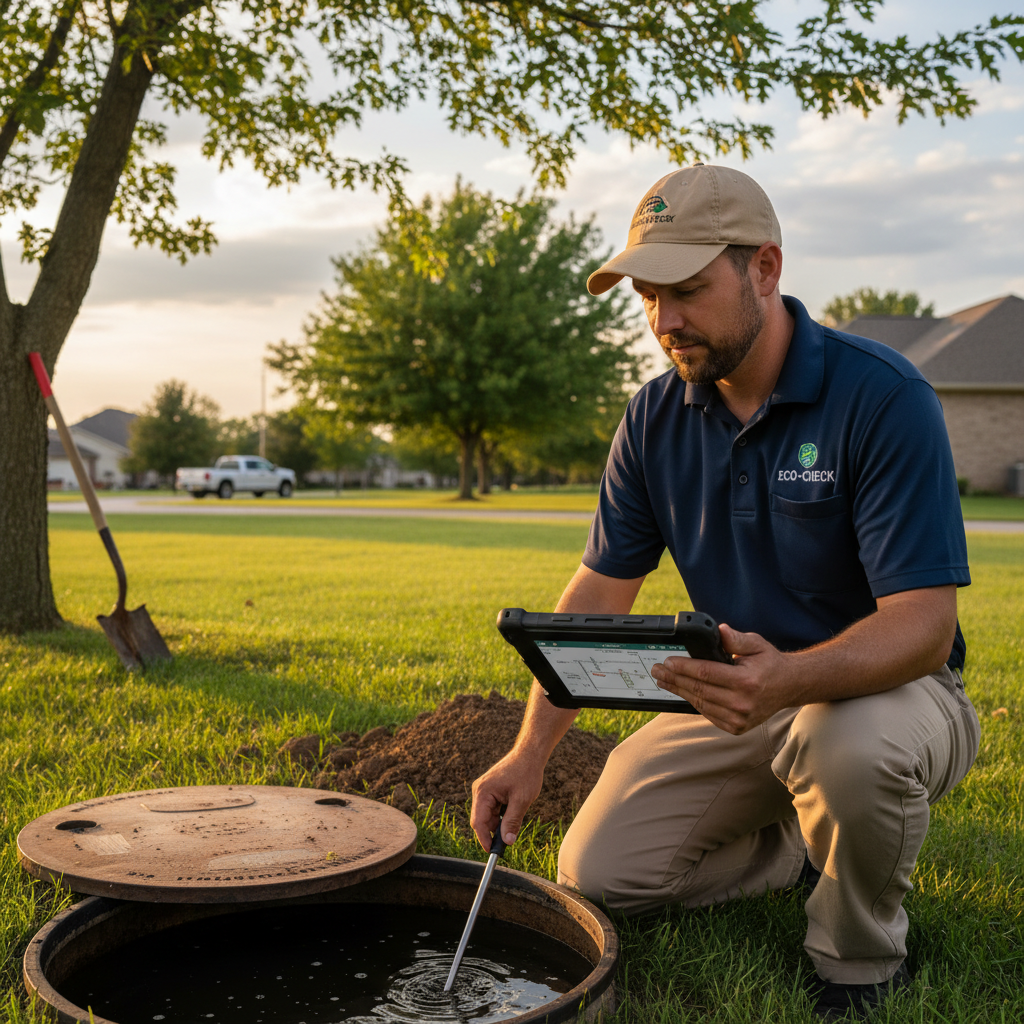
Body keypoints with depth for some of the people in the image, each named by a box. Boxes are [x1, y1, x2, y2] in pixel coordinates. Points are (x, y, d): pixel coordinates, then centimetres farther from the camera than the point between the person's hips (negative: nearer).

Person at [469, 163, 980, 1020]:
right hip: (741, 696, 5)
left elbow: (924, 623, -27)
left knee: (852, 744, -40)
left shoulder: (883, 396, -21)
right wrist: (532, 750, -11)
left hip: (888, 690, -4)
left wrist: (788, 680, -47)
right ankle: (813, 846, 15)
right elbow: (600, 590, 0)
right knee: (597, 873, -8)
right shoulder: (656, 419, -4)